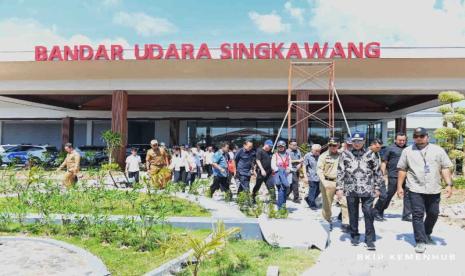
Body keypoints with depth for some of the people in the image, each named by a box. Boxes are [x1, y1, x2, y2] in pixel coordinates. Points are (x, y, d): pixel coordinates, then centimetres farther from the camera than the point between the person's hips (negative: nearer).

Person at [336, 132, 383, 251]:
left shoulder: (370, 154, 4)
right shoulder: (345, 154, 4)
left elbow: (377, 171, 8)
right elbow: (340, 172, 4)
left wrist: (377, 187, 6)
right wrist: (339, 188, -1)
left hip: (367, 189, -1)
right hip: (351, 190, 1)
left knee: (368, 213, -5)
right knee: (353, 214, 10)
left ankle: (370, 240, 4)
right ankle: (354, 236, 25)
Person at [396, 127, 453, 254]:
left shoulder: (438, 150, 7)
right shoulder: (407, 151, 6)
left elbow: (445, 168, 4)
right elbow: (402, 170, 7)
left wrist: (449, 184, -5)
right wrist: (399, 186, 3)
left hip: (434, 190, 2)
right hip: (415, 190, -2)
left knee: (433, 214, 12)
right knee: (418, 215, -6)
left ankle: (427, 234, 36)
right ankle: (420, 242, 0)